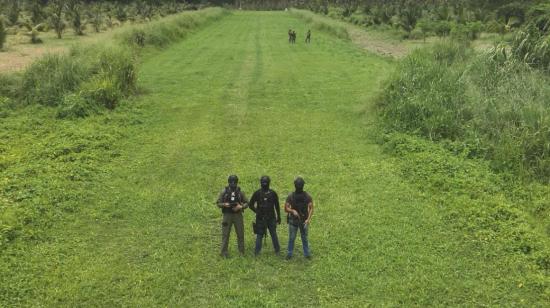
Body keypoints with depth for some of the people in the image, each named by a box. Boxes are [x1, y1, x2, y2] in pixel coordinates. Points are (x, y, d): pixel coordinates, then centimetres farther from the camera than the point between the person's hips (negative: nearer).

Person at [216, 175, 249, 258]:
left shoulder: (240, 192, 1)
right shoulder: (224, 192, -2)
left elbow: (246, 203, 4)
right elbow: (218, 203, 0)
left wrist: (241, 207, -15)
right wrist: (224, 204, -20)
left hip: (238, 215, 1)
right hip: (227, 215, -1)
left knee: (240, 233, 6)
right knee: (225, 234, 1)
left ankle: (241, 251, 18)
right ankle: (224, 252, 9)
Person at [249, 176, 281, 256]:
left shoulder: (273, 193, 1)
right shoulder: (257, 193, -2)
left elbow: (277, 206, 7)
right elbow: (250, 205, 5)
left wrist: (278, 217, 7)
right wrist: (257, 211, -4)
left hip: (271, 218, 0)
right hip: (260, 218, 0)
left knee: (273, 234, 5)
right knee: (259, 235, 4)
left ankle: (277, 250, 17)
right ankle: (257, 251, 12)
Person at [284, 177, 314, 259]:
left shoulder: (307, 196, -10)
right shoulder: (291, 196, -10)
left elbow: (311, 208, -13)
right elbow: (286, 208, -9)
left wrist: (308, 219, -26)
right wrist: (293, 211, -29)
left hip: (304, 221, 0)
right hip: (293, 221, 0)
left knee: (304, 238, 11)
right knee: (291, 238, 9)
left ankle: (307, 253, 24)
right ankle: (289, 253, 23)